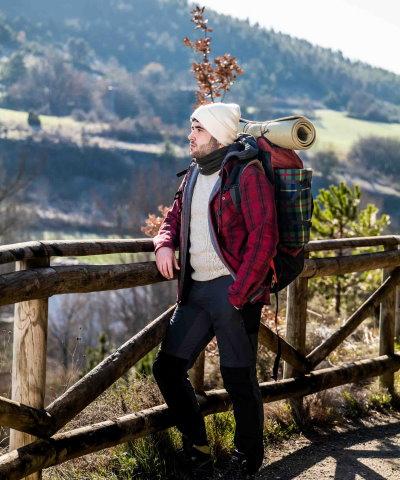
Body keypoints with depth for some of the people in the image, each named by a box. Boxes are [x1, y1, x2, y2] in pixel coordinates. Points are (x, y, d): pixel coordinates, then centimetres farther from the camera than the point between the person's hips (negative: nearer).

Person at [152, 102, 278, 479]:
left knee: (238, 380, -2)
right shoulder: (194, 175, 14)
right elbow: (174, 216, 27)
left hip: (232, 289, -8)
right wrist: (164, 243, 2)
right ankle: (196, 449, 25)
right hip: (195, 289, 8)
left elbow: (264, 237, -16)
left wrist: (238, 293, -19)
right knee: (167, 367, 8)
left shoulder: (246, 173, -10)